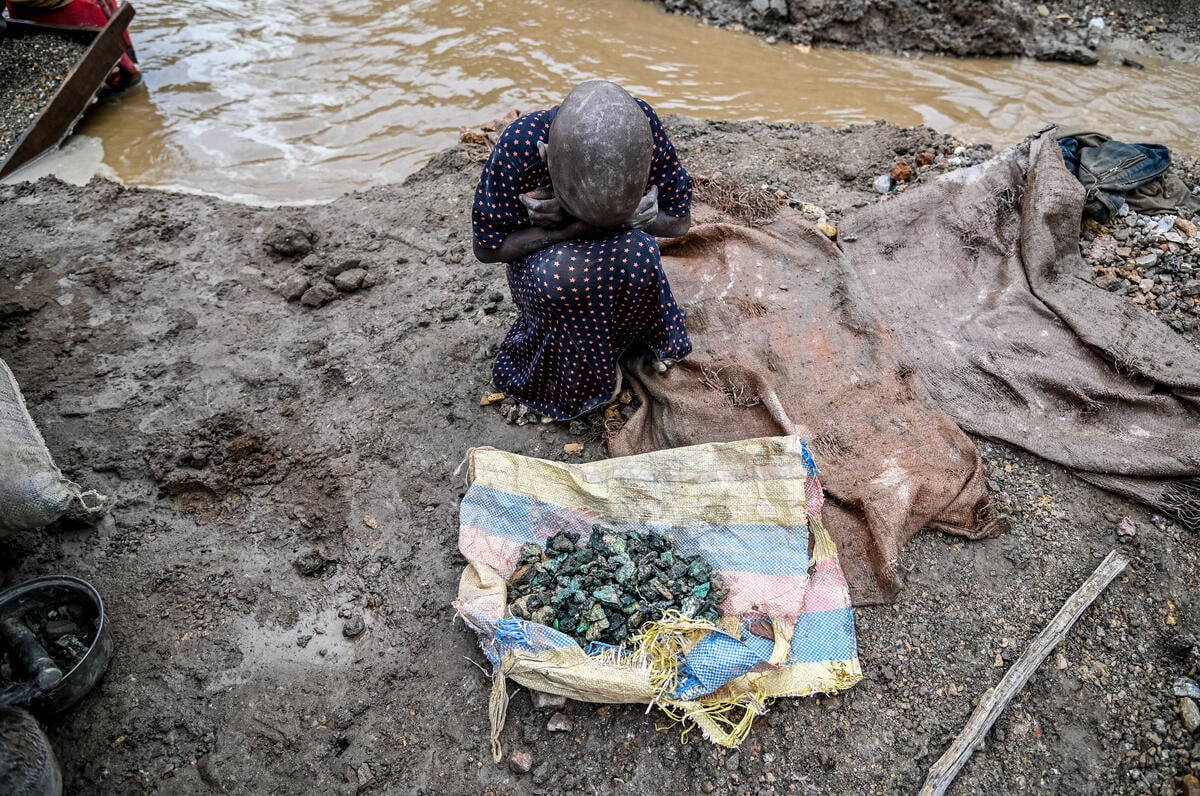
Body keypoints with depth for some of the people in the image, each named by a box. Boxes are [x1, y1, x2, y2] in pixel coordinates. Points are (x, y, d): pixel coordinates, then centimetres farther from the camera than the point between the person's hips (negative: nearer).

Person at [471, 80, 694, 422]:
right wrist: (577, 228, -31)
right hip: (541, 252, -1)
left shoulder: (644, 126, -25)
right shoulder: (519, 146, -31)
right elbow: (487, 248, -20)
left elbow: (680, 222, -12)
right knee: (560, 276, -37)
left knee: (637, 255, -34)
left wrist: (622, 216, -31)